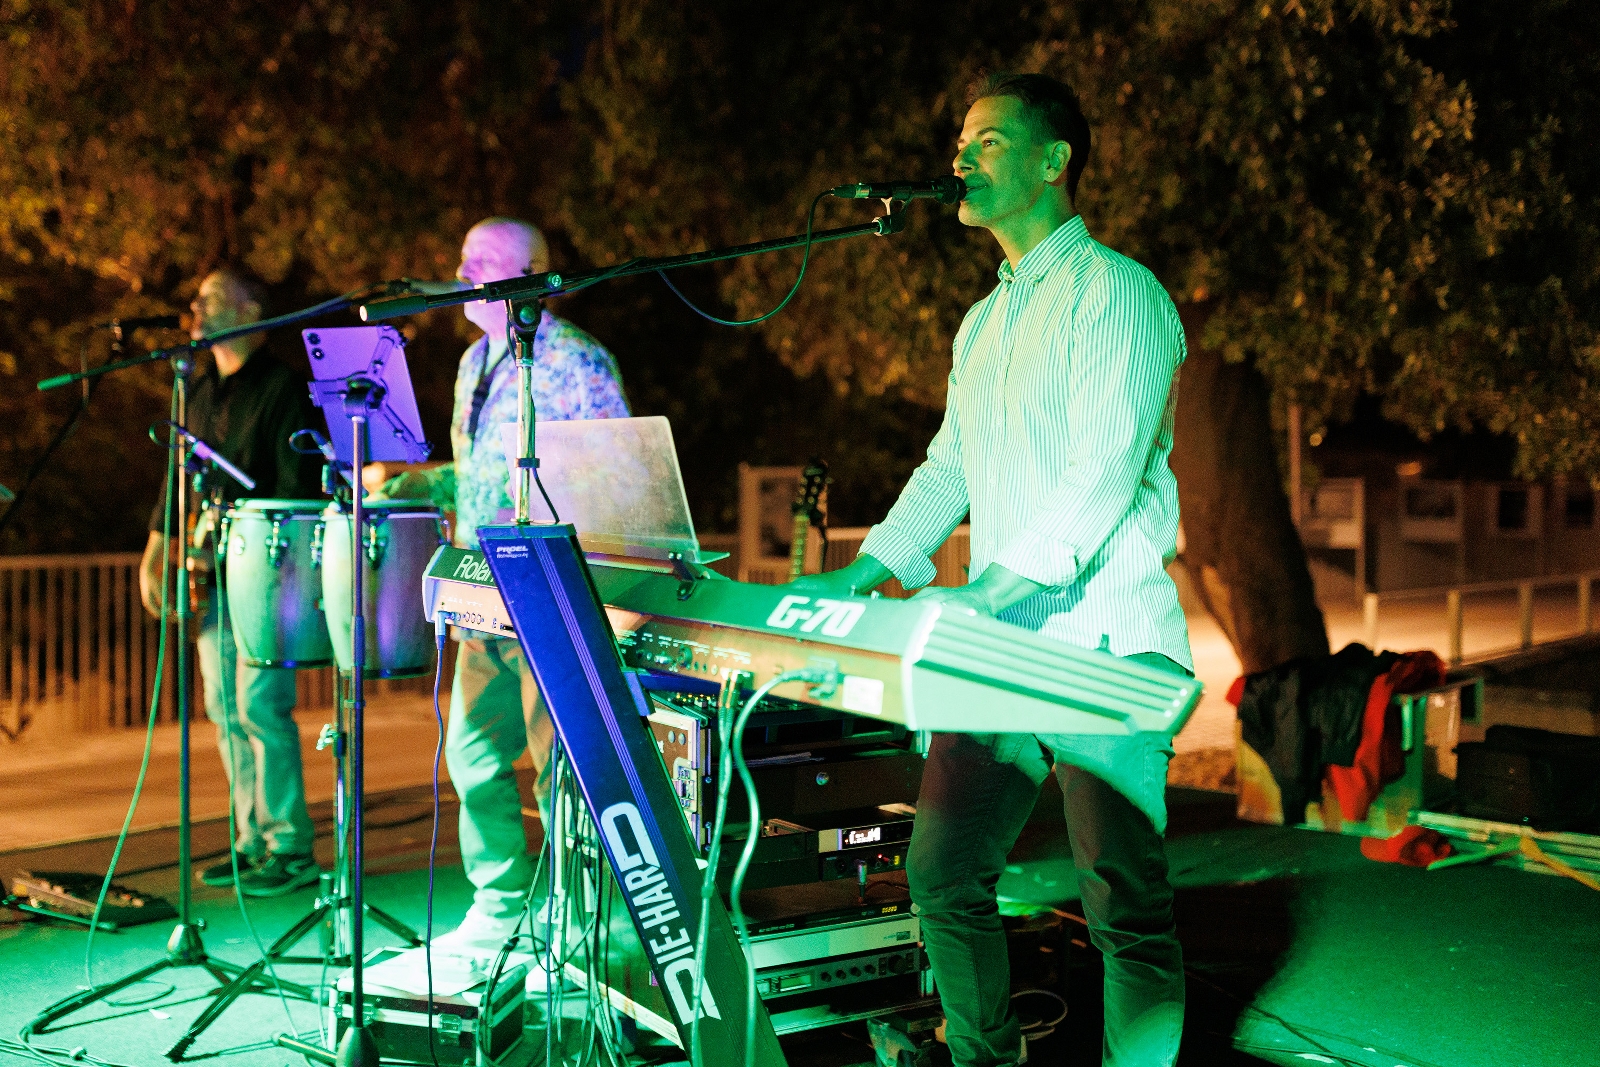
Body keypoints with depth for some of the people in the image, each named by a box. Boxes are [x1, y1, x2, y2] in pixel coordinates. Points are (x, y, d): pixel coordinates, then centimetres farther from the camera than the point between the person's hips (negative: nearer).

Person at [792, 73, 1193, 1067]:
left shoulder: (1117, 292, -7)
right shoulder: (984, 322, 20)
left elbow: (1105, 475, -17)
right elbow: (950, 466, 21)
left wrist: (994, 591, -25)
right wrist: (863, 575, 9)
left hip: (1103, 646, -8)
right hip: (998, 648, 8)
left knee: (1126, 905, -2)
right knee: (945, 872, 8)